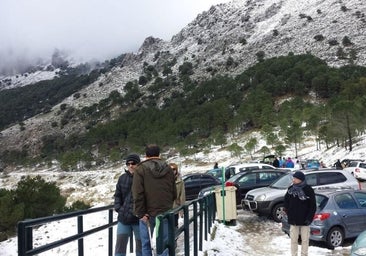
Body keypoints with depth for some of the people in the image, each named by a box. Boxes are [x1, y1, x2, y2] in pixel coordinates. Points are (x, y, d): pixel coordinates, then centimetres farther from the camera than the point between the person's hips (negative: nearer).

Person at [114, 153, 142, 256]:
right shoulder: (122, 178, 5)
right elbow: (117, 195, 14)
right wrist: (118, 208, 0)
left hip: (139, 218, -3)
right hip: (123, 218, 4)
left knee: (140, 245, 11)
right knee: (120, 244, 4)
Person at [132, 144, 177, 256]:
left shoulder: (140, 170, -6)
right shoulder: (168, 169, 5)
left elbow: (138, 194, -13)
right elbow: (174, 193, 8)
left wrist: (141, 213, -9)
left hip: (148, 213, -2)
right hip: (165, 213, 3)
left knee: (146, 244, 8)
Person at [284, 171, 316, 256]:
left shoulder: (308, 190, -10)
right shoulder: (291, 189, 0)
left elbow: (313, 206, -7)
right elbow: (286, 201, 10)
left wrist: (309, 218, -11)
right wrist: (288, 212, 0)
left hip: (304, 220, -2)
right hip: (293, 220, 3)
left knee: (305, 240, 10)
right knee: (293, 240, 11)